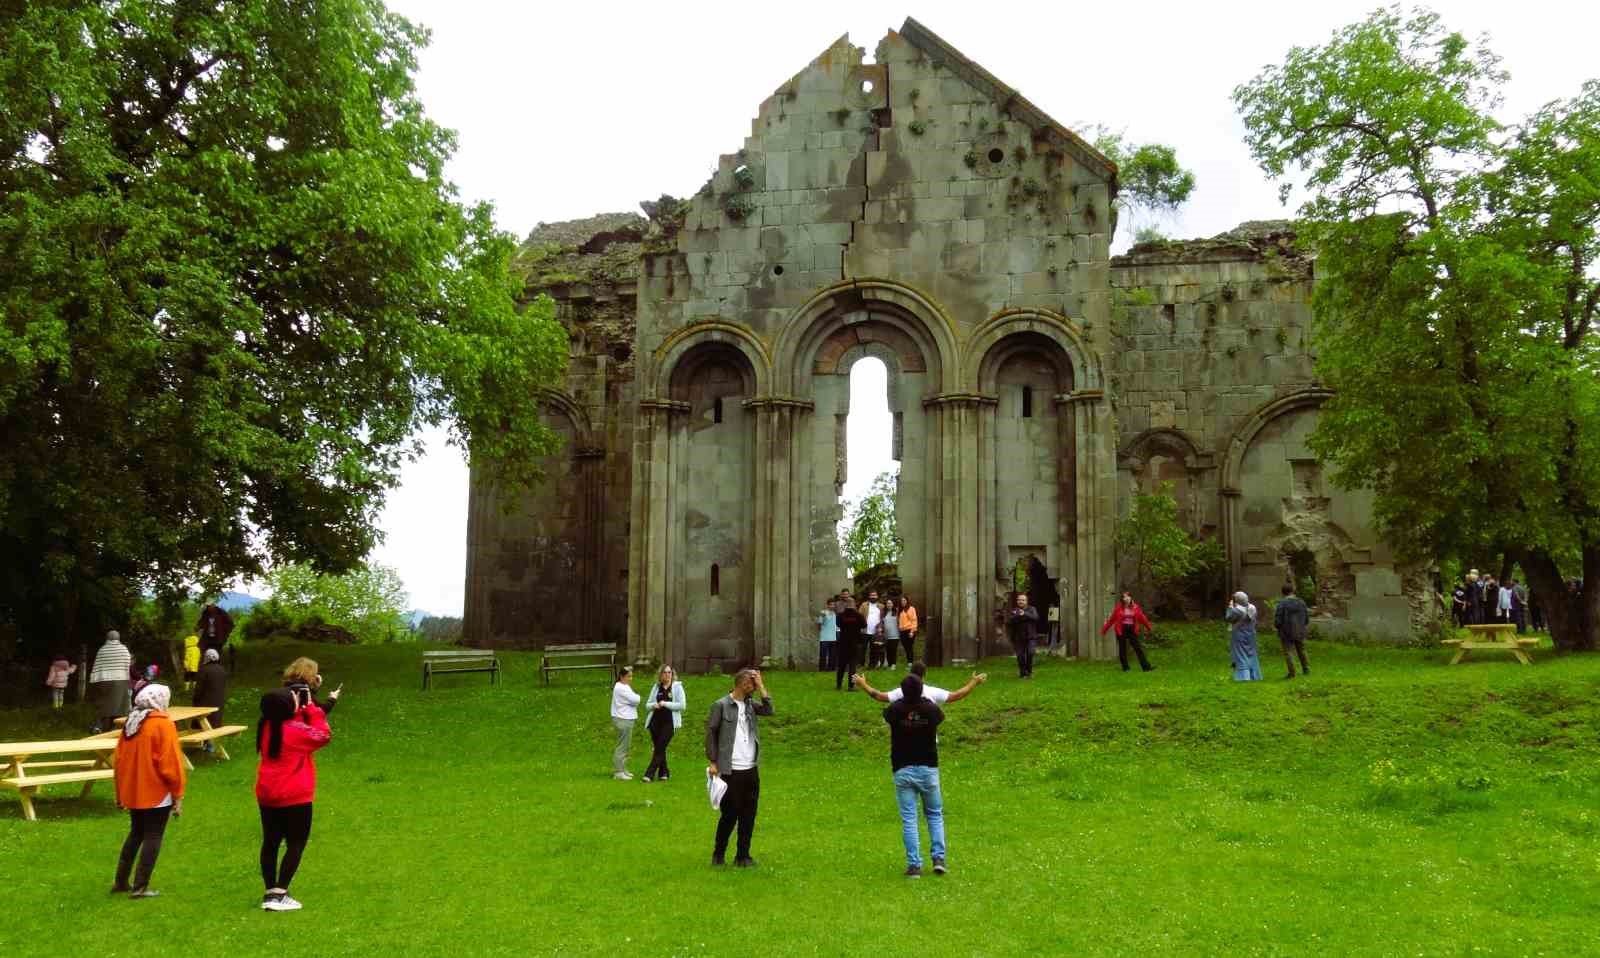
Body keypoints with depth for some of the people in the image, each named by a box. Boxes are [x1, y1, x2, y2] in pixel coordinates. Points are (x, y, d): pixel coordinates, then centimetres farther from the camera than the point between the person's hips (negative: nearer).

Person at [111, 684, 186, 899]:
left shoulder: (130, 723, 7)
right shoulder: (163, 725, -14)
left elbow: (120, 759, 12)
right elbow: (170, 763, -16)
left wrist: (120, 791, 22)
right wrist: (178, 795, -9)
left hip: (133, 792, 7)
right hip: (157, 794, -7)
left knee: (135, 834, 21)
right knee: (153, 837, 1)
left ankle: (121, 881, 25)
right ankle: (140, 887, 2)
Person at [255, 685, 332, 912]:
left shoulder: (267, 726, 1)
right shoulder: (295, 730, -20)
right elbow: (324, 735, -8)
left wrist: (301, 706, 4)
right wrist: (311, 706, -6)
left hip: (266, 796, 7)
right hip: (295, 797, -7)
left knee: (270, 842, 15)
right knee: (296, 844, 5)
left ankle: (269, 893, 19)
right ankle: (279, 895, 2)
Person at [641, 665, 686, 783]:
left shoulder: (677, 687, -2)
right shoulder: (656, 687, 10)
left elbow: (682, 705, -11)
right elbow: (648, 704, 15)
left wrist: (665, 704, -15)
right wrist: (654, 705, -9)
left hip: (669, 723, -5)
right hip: (655, 721, 5)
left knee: (660, 749, -7)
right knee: (658, 748, 9)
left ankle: (649, 774, -5)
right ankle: (664, 773, 21)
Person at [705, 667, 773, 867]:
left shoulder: (751, 704, 9)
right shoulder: (721, 705, -5)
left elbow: (769, 710, -7)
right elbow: (710, 732, -4)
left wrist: (761, 686, -6)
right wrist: (713, 762, -8)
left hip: (751, 770, 5)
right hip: (730, 770, -5)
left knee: (748, 815, 7)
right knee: (730, 814, 1)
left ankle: (742, 856, 17)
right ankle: (718, 854, 19)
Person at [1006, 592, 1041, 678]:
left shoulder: (1032, 609, 7)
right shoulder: (1012, 610, 6)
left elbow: (1035, 617, -13)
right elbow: (1008, 620, -9)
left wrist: (1025, 614, -25)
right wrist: (1018, 615, -24)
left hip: (1030, 636, -1)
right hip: (1018, 637, 1)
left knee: (1030, 653, -14)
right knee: (1020, 655, 0)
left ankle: (1029, 671, 2)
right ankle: (1022, 673, 14)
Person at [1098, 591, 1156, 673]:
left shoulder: (1135, 607, 2)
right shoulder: (1118, 608, -5)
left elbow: (1142, 618, 10)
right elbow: (1111, 619, -2)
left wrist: (1149, 627, 16)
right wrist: (1104, 629, -1)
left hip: (1132, 631, 2)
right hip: (1121, 631, -2)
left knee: (1138, 648, -1)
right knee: (1122, 650, 5)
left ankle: (1146, 667, -2)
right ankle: (1125, 668, 16)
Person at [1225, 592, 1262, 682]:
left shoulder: (1237, 610, -21)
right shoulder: (1252, 608, 0)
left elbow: (1228, 618, -13)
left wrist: (1230, 607, -4)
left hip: (1240, 638, -6)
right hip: (1251, 636, 6)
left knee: (1241, 656, 0)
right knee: (1251, 655, 15)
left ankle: (1244, 676, -4)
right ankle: (1254, 676, 20)